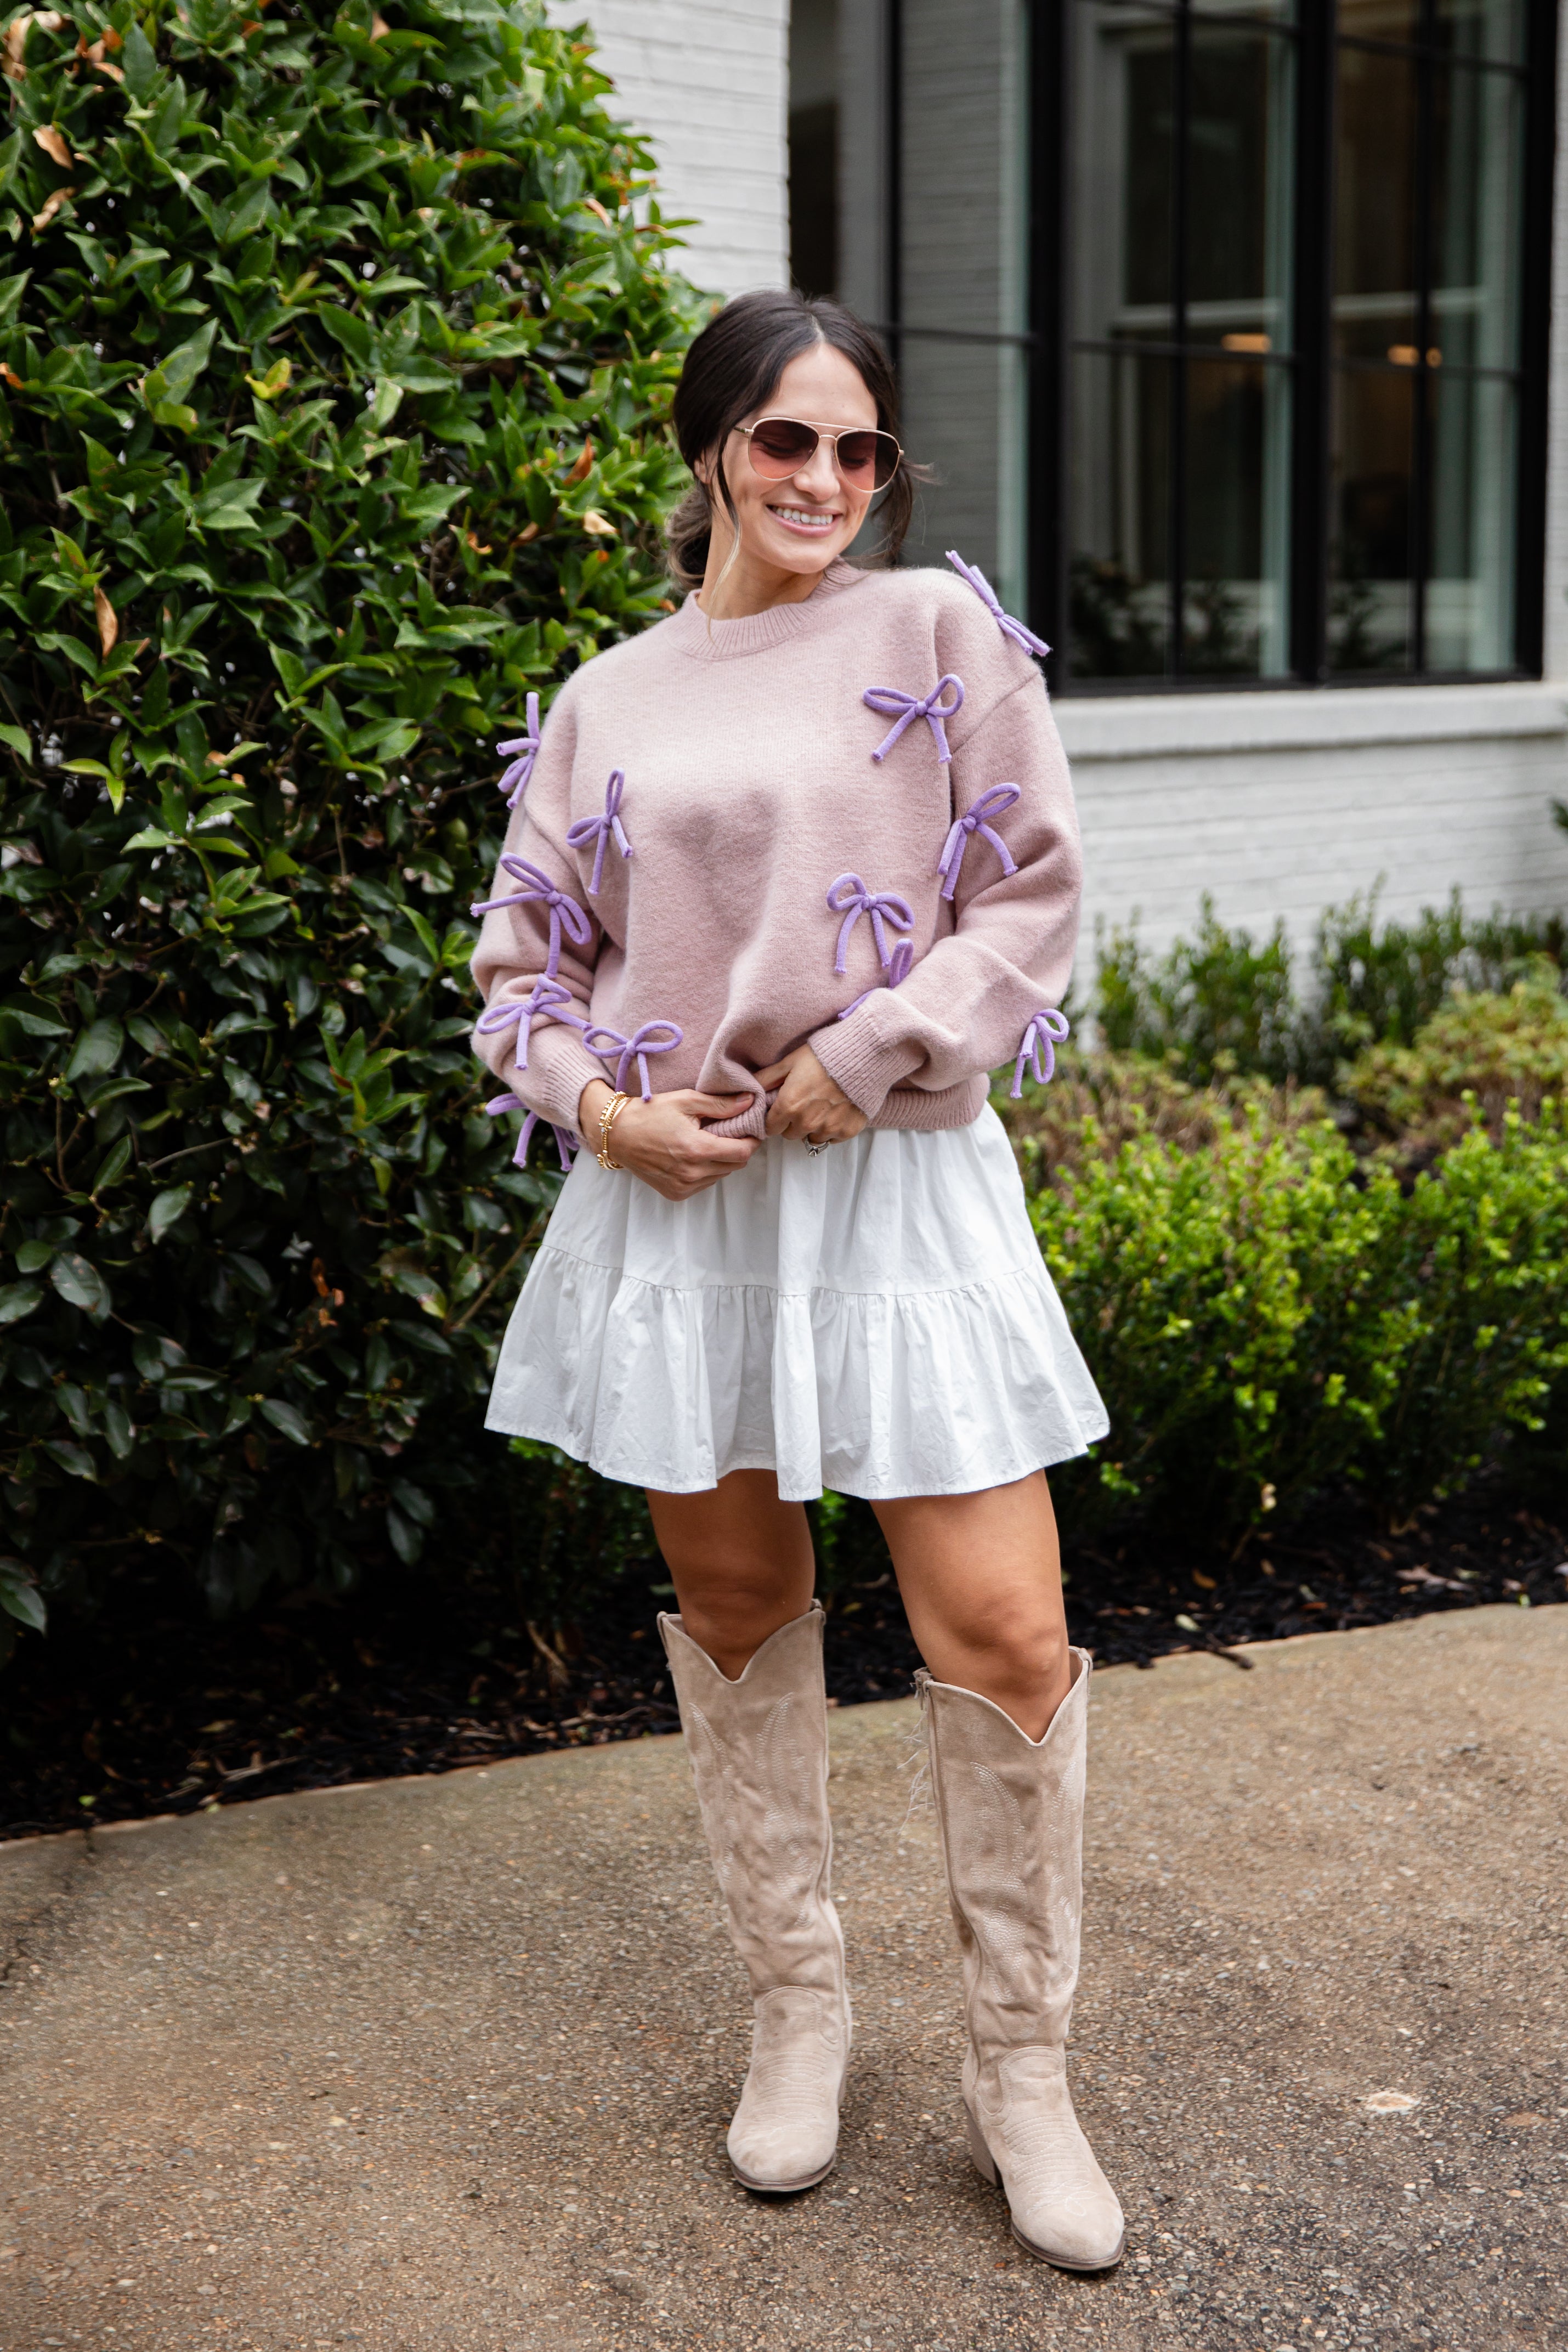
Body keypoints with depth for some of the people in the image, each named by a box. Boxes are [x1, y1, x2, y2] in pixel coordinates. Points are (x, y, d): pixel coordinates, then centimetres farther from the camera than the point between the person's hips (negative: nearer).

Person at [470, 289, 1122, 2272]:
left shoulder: (937, 631, 3)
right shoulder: (606, 704, 9)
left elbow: (1032, 897, -1)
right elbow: (524, 962, 13)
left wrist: (862, 1061, -11)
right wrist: (597, 1100, -6)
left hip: (895, 1183, -2)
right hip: (672, 1200, 3)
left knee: (1001, 1636, -6)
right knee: (735, 1611, 11)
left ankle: (1021, 2072, 12)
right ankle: (797, 2005, 29)